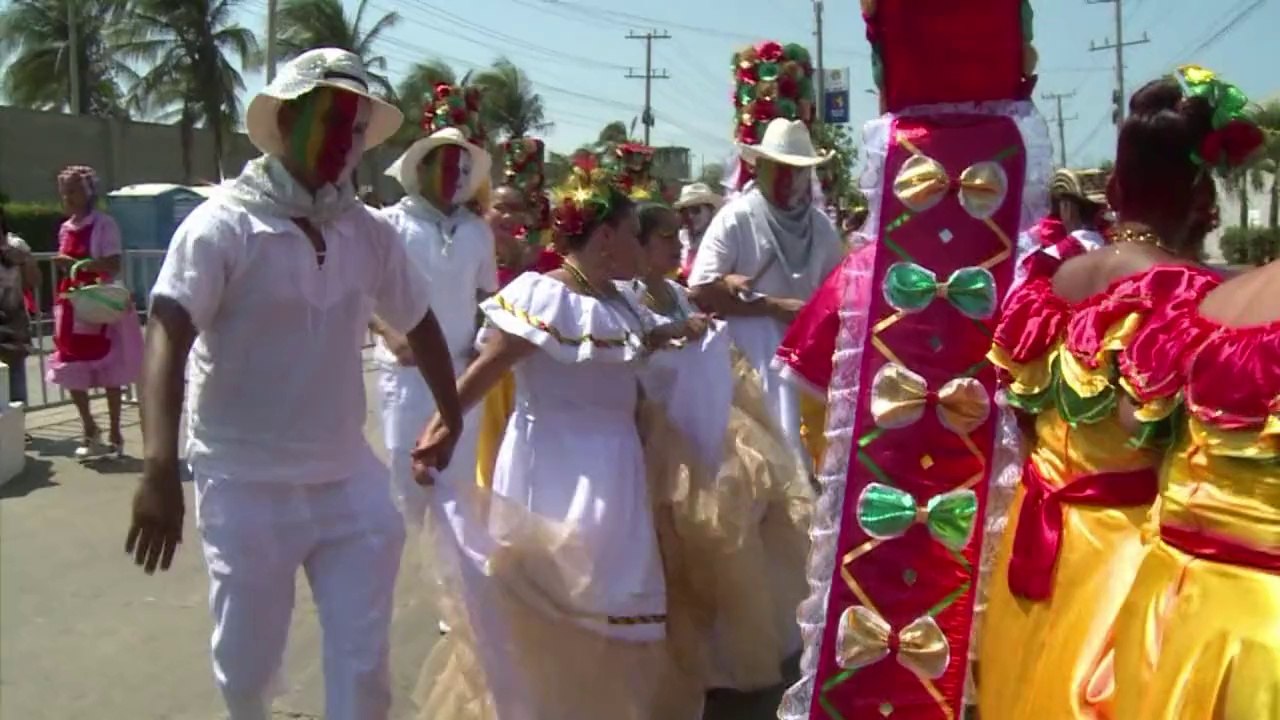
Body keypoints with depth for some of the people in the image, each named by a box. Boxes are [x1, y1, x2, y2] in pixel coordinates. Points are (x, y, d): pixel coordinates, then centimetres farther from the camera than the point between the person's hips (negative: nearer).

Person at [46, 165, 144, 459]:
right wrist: (60, 307, 13)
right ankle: (89, 429, 23)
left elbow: (113, 266, -16)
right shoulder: (65, 228, 10)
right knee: (71, 373, 6)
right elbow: (69, 271, 17)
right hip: (73, 308, 6)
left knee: (109, 372, 4)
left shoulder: (104, 224, -9)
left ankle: (114, 434, 15)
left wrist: (77, 263, -27)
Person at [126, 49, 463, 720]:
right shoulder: (223, 224, -12)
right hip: (246, 485, -3)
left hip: (347, 481, 3)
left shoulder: (371, 234, 2)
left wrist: (452, 417, 23)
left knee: (363, 659, 6)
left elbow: (419, 322, 16)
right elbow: (167, 339, -23)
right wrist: (160, 467, -35)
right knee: (246, 660, 13)